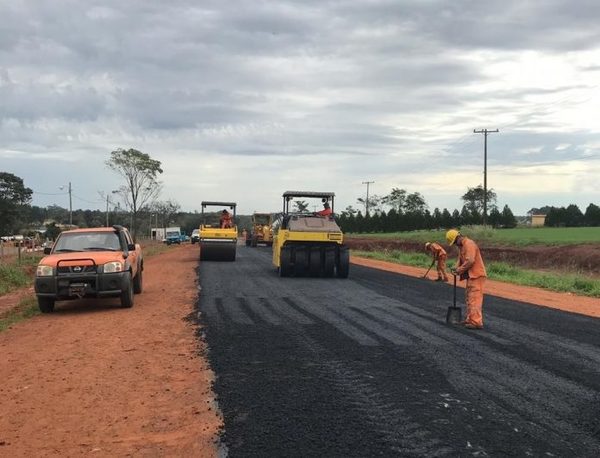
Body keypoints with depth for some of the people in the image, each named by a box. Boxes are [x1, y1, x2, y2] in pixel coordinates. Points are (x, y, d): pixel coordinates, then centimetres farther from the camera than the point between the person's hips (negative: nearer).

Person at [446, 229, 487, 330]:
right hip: (471, 276, 11)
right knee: (469, 298, 16)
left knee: (474, 299, -12)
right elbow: (460, 260, 19)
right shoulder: (461, 246, 17)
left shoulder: (469, 244, -16)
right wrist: (456, 268, 0)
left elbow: (470, 261, -24)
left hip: (476, 275, -11)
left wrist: (459, 270, -15)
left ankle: (477, 322, -13)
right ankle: (470, 319, 24)